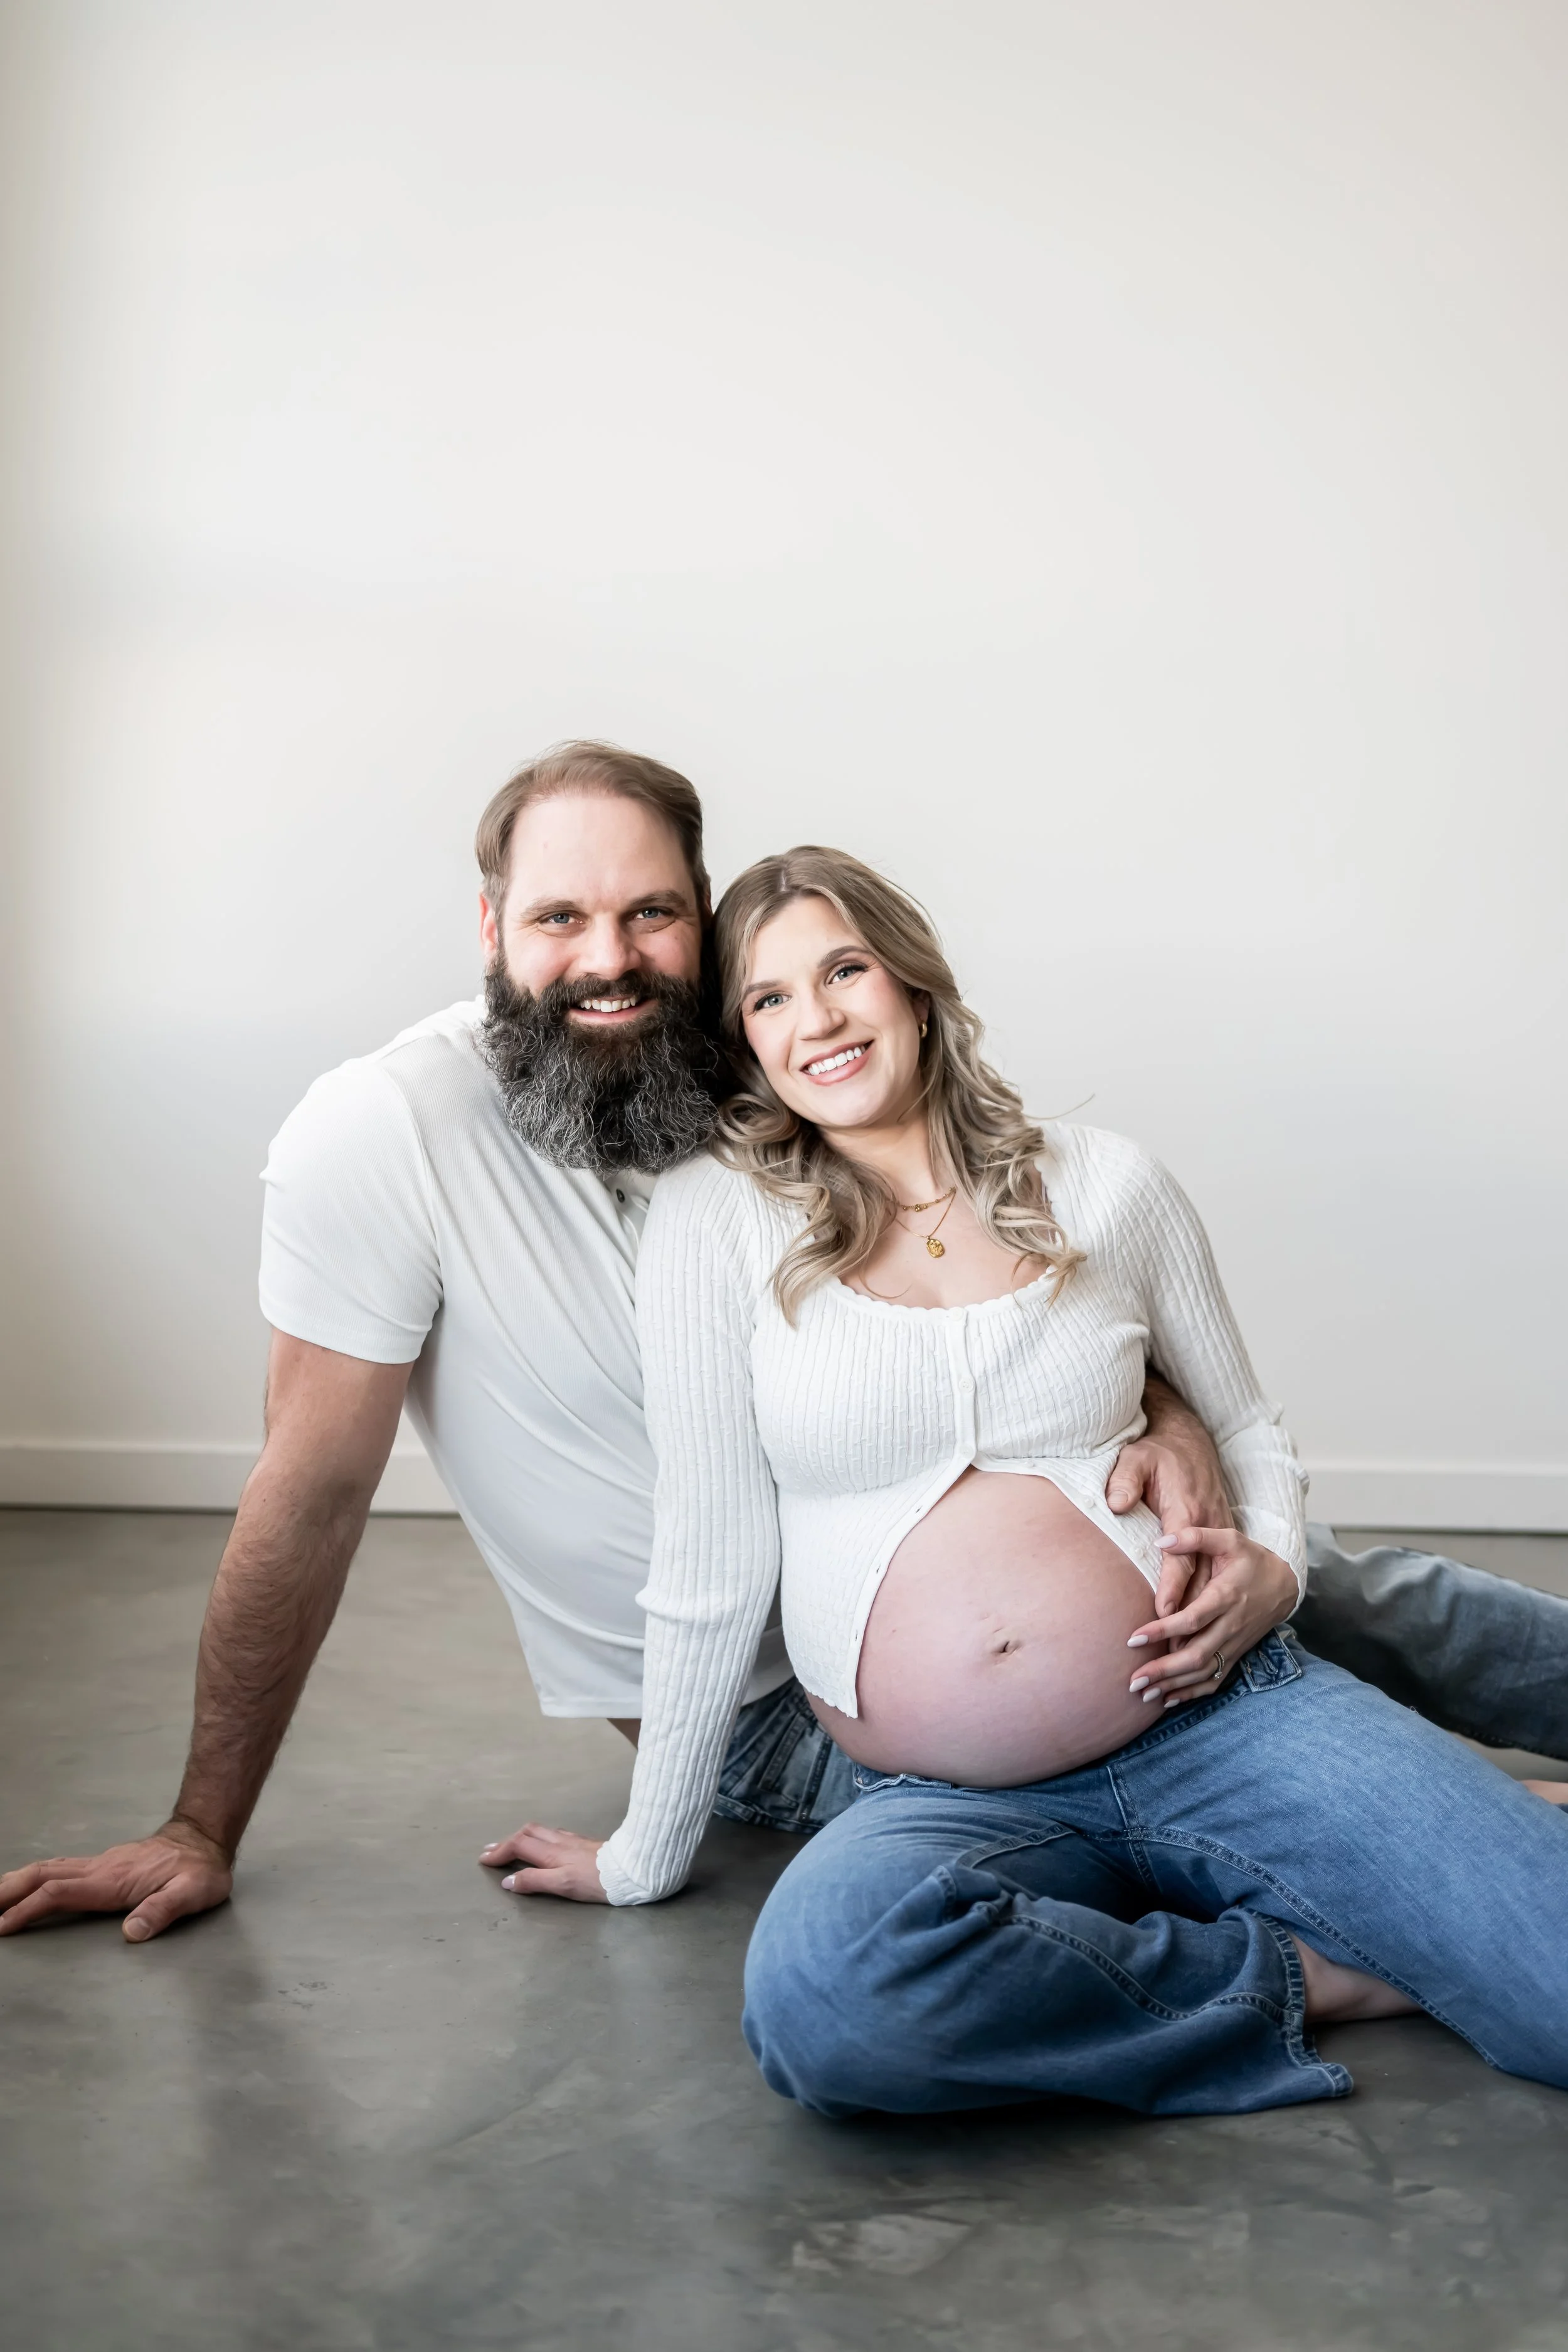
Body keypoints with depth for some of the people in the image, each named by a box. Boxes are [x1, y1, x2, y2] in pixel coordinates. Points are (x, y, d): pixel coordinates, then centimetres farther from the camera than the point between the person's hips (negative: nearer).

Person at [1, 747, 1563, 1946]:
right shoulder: (382, 1135, -21)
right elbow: (314, 1494, -15)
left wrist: (1166, 1418, -22)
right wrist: (203, 1832, -10)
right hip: (774, 1706, -4)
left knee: (1295, 1581, 0)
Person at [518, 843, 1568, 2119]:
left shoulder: (1107, 1186, 7)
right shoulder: (716, 1221, 0)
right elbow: (709, 1570, 4)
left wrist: (1274, 1568, -1)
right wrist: (646, 1856, 8)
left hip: (1226, 1720, 0)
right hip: (951, 1808, 1)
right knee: (819, 1995, -36)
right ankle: (1299, 1977, -14)